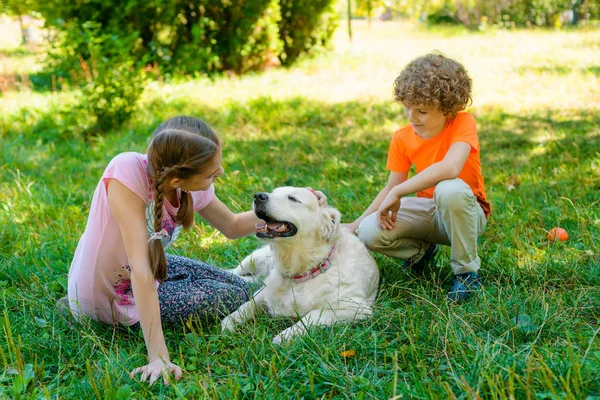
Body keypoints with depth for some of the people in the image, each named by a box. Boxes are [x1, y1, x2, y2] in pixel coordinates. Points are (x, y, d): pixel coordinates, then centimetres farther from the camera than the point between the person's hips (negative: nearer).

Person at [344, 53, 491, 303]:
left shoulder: (463, 123, -19)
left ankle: (467, 271, -18)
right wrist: (356, 224, -9)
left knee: (449, 189, -41)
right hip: (427, 211, 4)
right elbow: (391, 188, 2)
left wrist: (397, 193, -33)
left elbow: (450, 167, -38)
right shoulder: (402, 139, -4)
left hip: (465, 213, -4)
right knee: (369, 233, -22)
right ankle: (420, 250, 12)